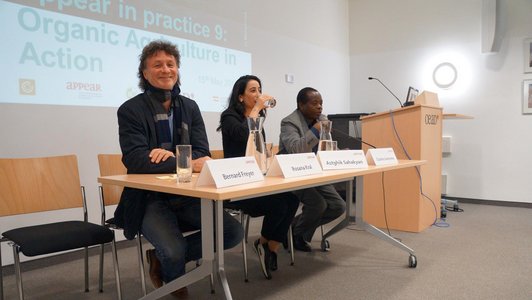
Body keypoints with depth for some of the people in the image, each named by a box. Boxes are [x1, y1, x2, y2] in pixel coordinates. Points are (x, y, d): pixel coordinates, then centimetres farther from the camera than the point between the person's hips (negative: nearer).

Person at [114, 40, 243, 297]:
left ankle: (162, 258, 10)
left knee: (234, 232, -11)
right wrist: (188, 164, -30)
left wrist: (172, 155, -22)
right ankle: (174, 280, 16)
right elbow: (135, 160, -19)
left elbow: (202, 154, 0)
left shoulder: (190, 107, 7)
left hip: (188, 196, 5)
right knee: (174, 251, -26)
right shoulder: (130, 110, -6)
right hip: (150, 199, -4)